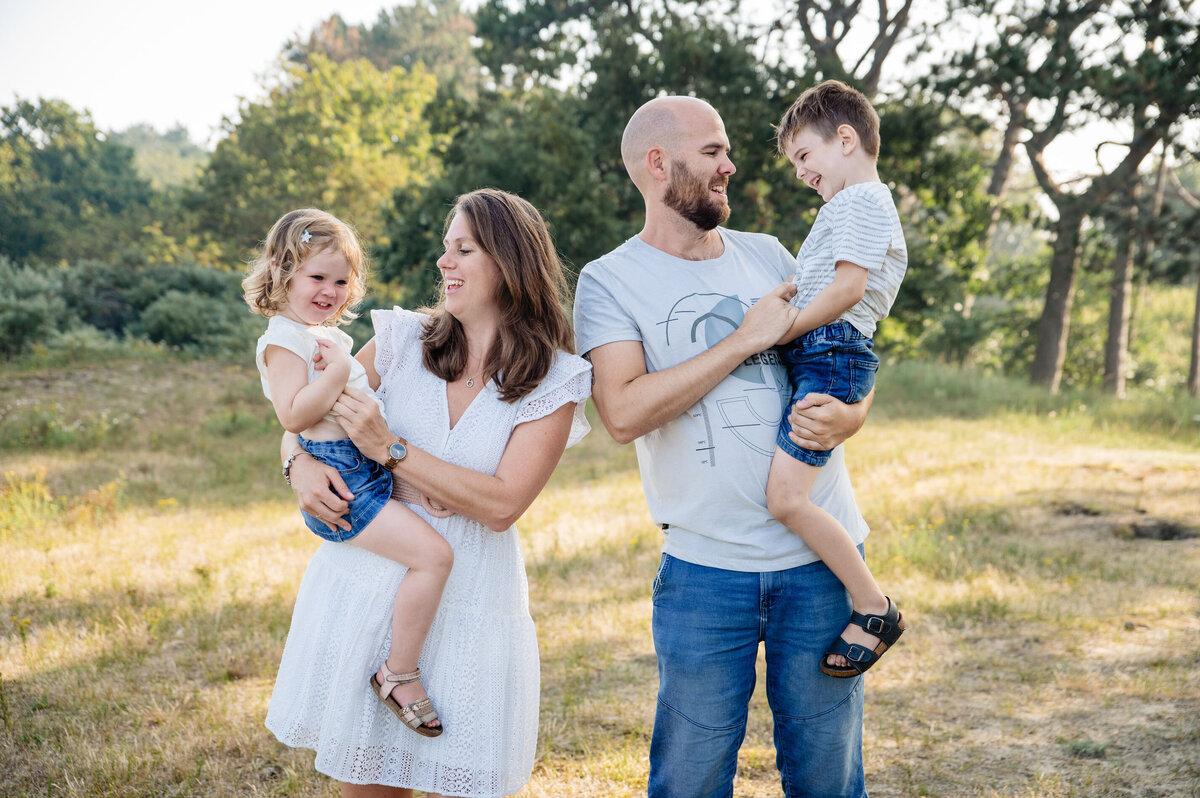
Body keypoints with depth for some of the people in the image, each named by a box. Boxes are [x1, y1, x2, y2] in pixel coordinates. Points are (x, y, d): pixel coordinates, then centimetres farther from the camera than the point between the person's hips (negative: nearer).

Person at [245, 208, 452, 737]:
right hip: (340, 482, -10)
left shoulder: (328, 334, 21)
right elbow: (293, 416, -22)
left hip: (372, 469, 10)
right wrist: (337, 370, -23)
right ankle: (399, 674, -10)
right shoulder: (284, 338, -9)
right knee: (433, 554, -21)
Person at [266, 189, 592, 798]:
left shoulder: (553, 382, -5)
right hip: (364, 582, 2)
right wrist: (300, 464, -11)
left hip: (468, 604, -2)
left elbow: (502, 505, -15)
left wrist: (388, 448, -17)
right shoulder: (402, 340, 2)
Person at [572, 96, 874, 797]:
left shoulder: (770, 256, 10)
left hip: (820, 557, 3)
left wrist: (844, 416, -10)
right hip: (705, 565, -3)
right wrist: (746, 339, -15)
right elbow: (624, 411, -18)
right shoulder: (611, 281, -2)